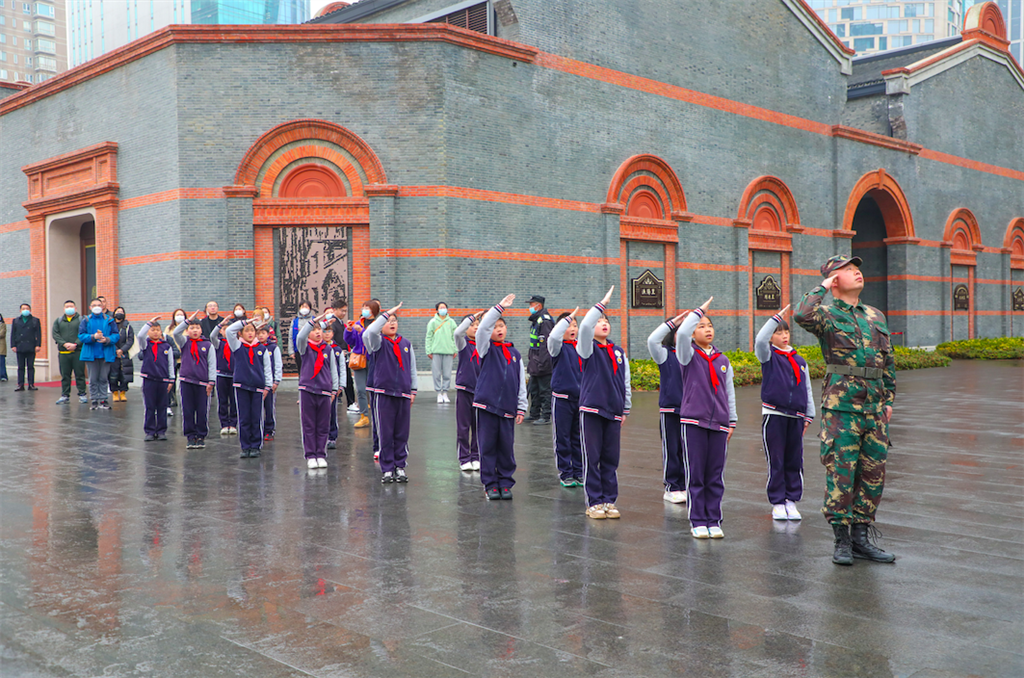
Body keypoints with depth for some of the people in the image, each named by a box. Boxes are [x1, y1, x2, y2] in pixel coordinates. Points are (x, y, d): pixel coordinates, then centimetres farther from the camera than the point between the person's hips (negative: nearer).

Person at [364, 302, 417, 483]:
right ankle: (387, 469, 8)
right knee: (385, 433, 0)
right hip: (384, 393, -3)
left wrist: (413, 390, 14)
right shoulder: (378, 342, 0)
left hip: (403, 393, 3)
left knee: (402, 433, 6)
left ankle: (400, 466, 16)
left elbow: (412, 368, 17)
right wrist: (386, 314, -21)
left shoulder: (405, 343, 11)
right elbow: (370, 332, -24)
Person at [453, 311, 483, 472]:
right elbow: (457, 332, -25)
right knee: (463, 426, 1)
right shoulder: (463, 343, -3)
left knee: (478, 426, 6)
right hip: (464, 389, -3)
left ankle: (475, 457, 16)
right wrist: (472, 317, -24)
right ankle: (464, 459, 9)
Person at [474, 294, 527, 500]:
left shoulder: (515, 354, 12)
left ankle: (505, 483, 17)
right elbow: (483, 328, -16)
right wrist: (499, 307, -19)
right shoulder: (486, 348, 4)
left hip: (508, 406, 2)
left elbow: (521, 382, 12)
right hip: (486, 404, -2)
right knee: (487, 446, 2)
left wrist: (521, 407, 7)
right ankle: (490, 485, 11)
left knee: (506, 446, 5)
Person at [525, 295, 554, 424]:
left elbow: (546, 343, -21)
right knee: (533, 389, 16)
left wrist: (541, 362, -23)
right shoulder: (535, 320, 17)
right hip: (535, 361, 11)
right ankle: (534, 414, 25)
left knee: (545, 390, -5)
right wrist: (531, 359, 22)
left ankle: (546, 416, -1)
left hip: (543, 362, -11)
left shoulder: (545, 320, -15)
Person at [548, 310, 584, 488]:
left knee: (579, 438, 10)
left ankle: (579, 472, 20)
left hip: (581, 398, 4)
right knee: (563, 438, 3)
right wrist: (568, 318, -29)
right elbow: (554, 336, -29)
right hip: (562, 398, -4)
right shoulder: (558, 348, -5)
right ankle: (565, 473, 12)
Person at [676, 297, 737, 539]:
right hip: (693, 422, -3)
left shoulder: (723, 360, 12)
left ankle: (714, 521, 14)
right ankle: (698, 522, 8)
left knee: (716, 476, 6)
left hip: (718, 424, 3)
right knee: (695, 475, 0)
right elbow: (682, 333, -20)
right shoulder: (689, 355, 1)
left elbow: (730, 392, 16)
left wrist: (732, 422, 15)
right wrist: (700, 310, -12)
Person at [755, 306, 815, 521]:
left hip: (796, 416, 4)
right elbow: (760, 340, -21)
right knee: (776, 462, 1)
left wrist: (808, 416, 14)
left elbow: (807, 390, 17)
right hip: (773, 415, -4)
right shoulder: (768, 356, 1)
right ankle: (778, 503, 9)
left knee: (795, 461, 6)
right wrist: (777, 317, -20)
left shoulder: (800, 360, 12)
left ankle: (792, 501, 16)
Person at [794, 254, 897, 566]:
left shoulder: (876, 316, 17)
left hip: (874, 409, 6)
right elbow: (802, 315, -26)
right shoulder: (827, 316, -2)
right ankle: (842, 541, 6)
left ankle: (861, 537, 19)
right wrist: (822, 288, -10)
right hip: (841, 407, -6)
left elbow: (888, 363, 23)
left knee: (873, 475, 8)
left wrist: (889, 400, 17)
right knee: (840, 473, -4)